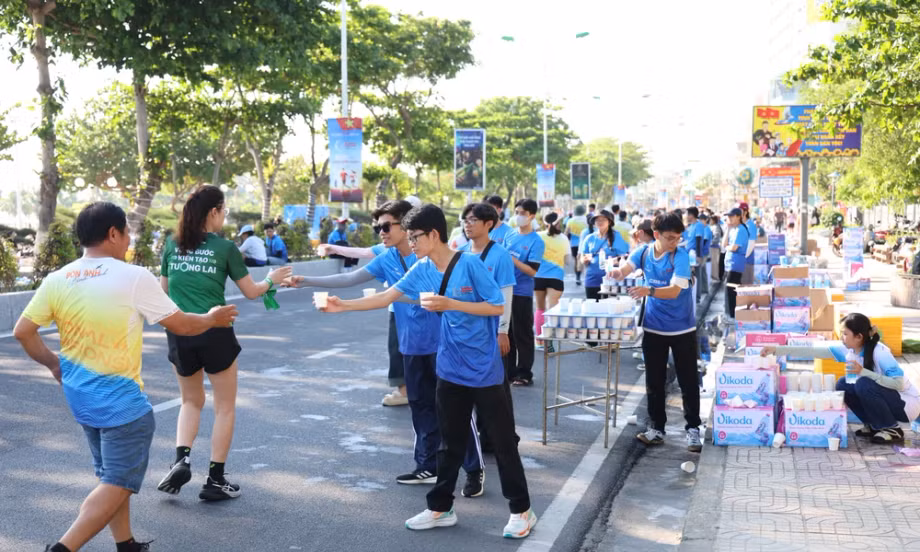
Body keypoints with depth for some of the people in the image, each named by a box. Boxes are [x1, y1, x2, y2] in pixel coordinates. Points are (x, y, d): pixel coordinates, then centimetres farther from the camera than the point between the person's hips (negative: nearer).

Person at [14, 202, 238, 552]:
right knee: (118, 485, 1)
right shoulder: (134, 278, -16)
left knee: (112, 476, 21)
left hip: (80, 397, 7)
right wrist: (213, 318, 11)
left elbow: (22, 331, 2)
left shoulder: (56, 280, -1)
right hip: (120, 401, -7)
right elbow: (181, 325, -8)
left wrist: (52, 363, 17)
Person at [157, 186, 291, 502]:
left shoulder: (172, 245, 5)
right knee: (225, 407, 11)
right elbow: (251, 292, 1)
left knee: (191, 401, 23)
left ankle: (181, 460, 1)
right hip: (214, 334, -4)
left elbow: (164, 289, 15)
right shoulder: (224, 248, -6)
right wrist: (272, 280, 20)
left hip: (178, 334, 4)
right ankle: (215, 480, 12)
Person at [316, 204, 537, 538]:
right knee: (450, 443, 15)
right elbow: (386, 297, 6)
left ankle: (521, 511, 17)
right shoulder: (421, 271, 1)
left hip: (484, 370, -5)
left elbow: (497, 307, -15)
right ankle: (440, 508, 27)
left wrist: (449, 304, -23)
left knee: (502, 441, 4)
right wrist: (343, 306, 1)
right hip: (451, 369, 6)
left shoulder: (469, 264, -16)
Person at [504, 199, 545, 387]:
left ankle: (524, 374, 13)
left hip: (522, 294, -6)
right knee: (506, 332, 13)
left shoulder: (536, 241, -10)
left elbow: (533, 271, -16)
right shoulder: (510, 236, 7)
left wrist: (512, 259, -23)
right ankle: (508, 371, 23)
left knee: (522, 334, 2)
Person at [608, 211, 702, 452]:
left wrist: (648, 291, -41)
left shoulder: (681, 256, -15)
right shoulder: (644, 252, -2)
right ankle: (656, 428, 22)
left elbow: (674, 291, -24)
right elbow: (624, 270, -8)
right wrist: (617, 273, -33)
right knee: (654, 381, 11)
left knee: (688, 381, 4)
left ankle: (693, 429, 16)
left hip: (682, 328, -4)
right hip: (654, 326, 4)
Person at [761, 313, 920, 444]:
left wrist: (863, 371, -36)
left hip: (907, 403, -7)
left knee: (864, 384, -29)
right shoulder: (848, 349, -7)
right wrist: (777, 350, -15)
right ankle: (874, 426, 7)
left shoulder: (879, 352, -27)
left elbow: (899, 383, -32)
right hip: (885, 399, 7)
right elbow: (814, 351, -10)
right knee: (843, 385, -5)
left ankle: (892, 430, -11)